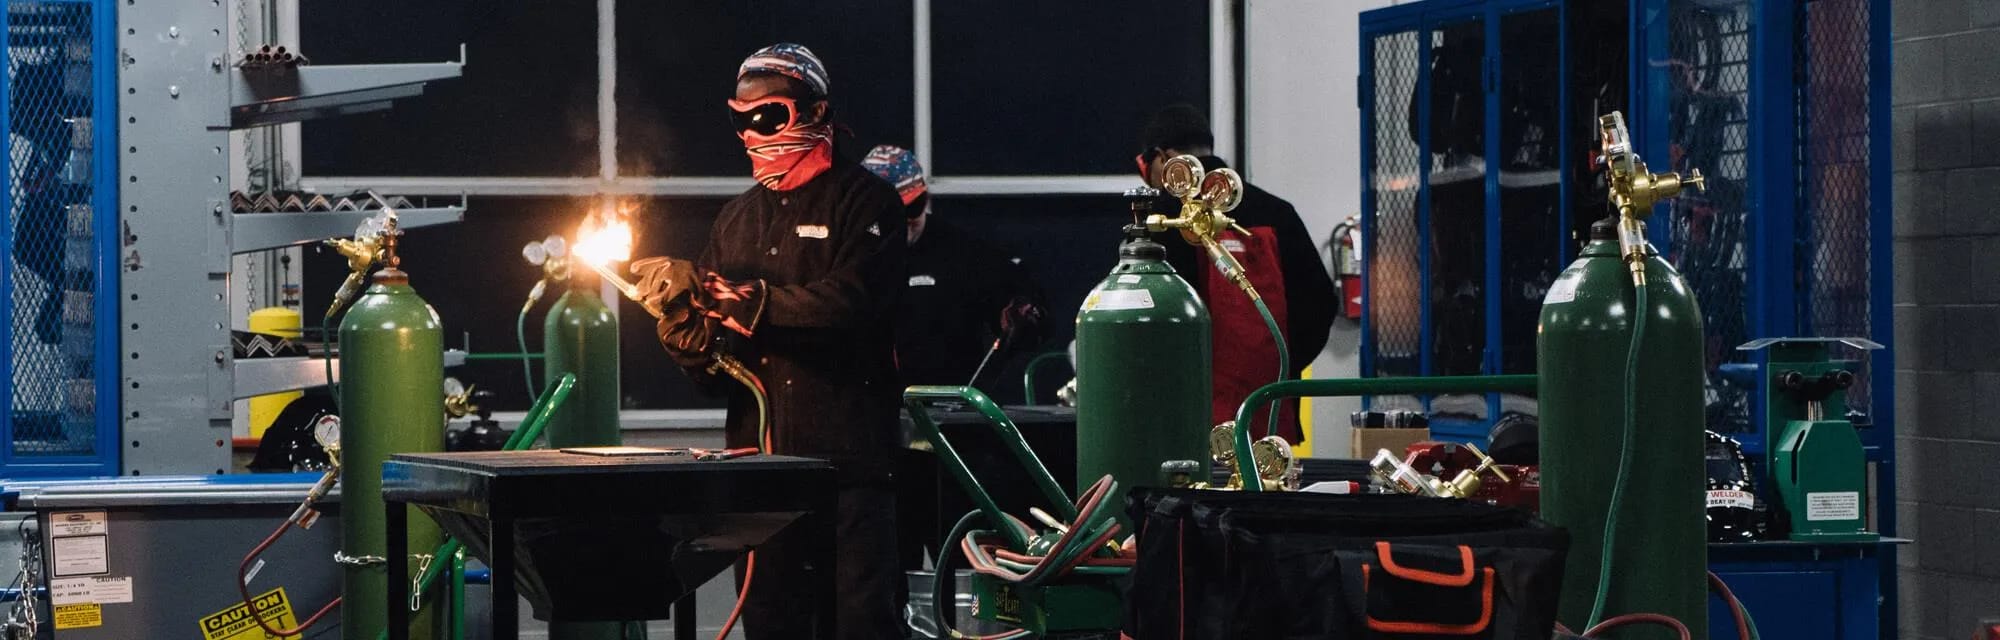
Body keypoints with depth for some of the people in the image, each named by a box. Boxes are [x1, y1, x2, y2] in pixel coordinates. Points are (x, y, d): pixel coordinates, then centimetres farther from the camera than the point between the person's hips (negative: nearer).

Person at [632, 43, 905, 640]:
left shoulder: (862, 199, 1)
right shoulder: (736, 219, 20)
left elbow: (850, 301, -17)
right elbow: (708, 353, 16)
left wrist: (748, 299, -23)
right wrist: (685, 324, -8)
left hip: (846, 449, -6)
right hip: (761, 451, 6)